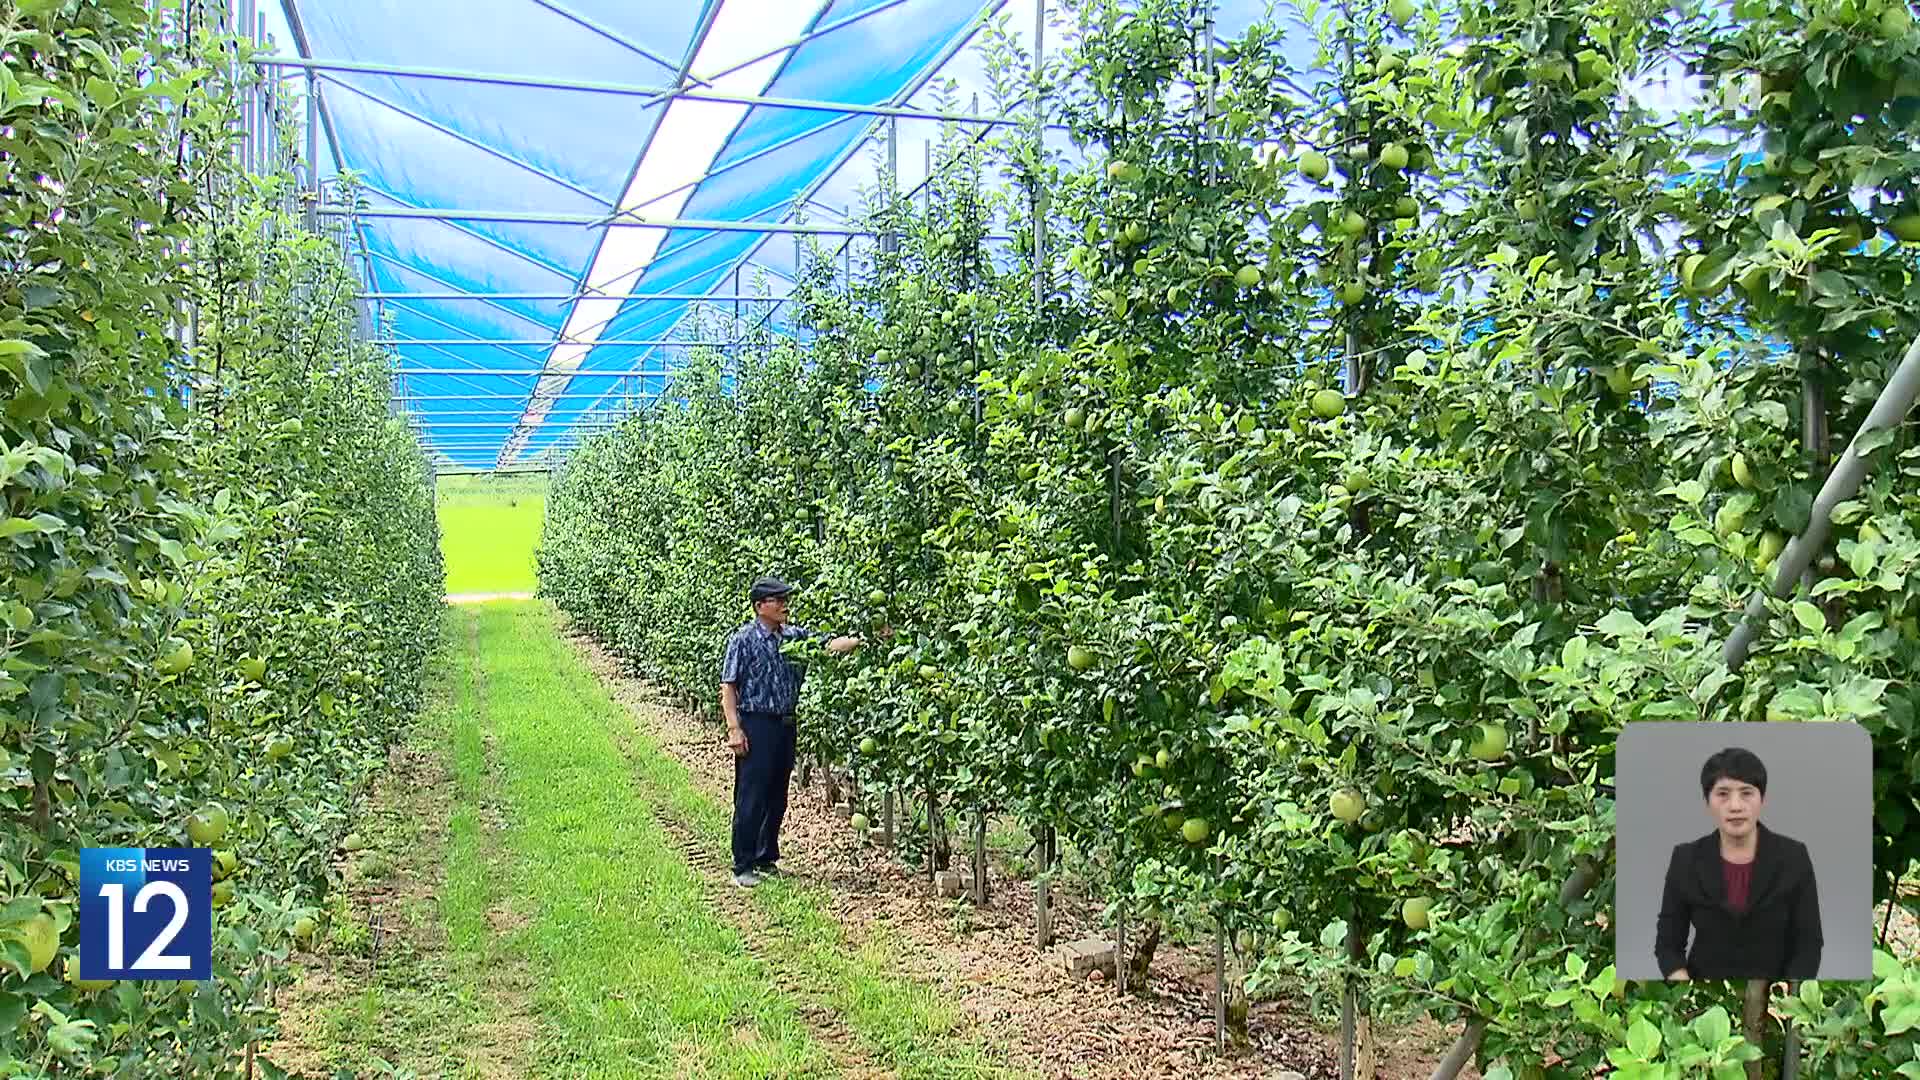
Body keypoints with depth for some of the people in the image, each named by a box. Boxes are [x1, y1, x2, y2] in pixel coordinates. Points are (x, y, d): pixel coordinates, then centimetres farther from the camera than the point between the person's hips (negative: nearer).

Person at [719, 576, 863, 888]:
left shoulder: (795, 636, 9)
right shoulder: (743, 640, -7)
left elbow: (830, 645, 3)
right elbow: (728, 686, -8)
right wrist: (734, 729, -15)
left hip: (785, 724, 6)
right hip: (755, 725, -6)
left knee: (777, 798, 13)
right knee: (751, 799, -2)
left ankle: (767, 859, 26)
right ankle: (743, 867, 6)